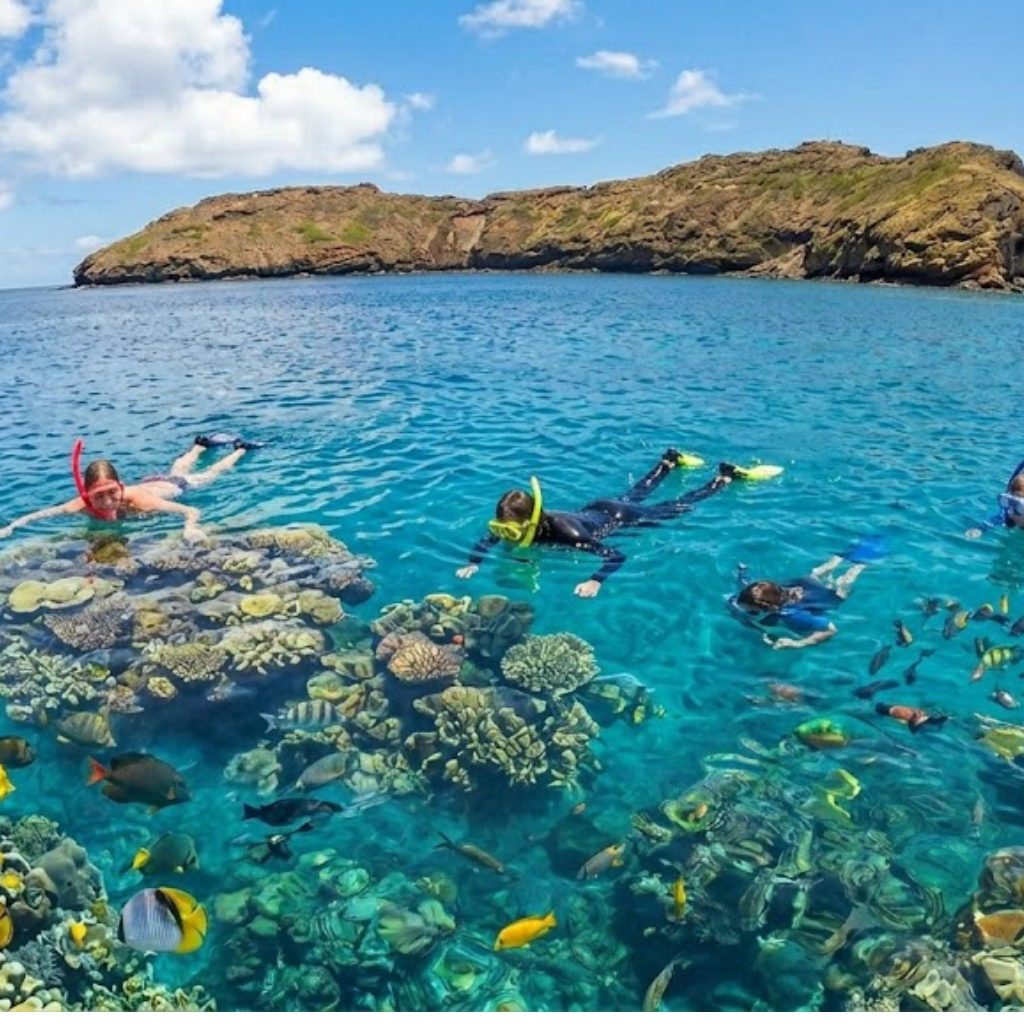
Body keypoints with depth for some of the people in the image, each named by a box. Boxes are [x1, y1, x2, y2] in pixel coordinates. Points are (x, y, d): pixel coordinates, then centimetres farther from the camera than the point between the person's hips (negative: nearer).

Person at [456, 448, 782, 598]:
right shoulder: (512, 526, -28)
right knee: (635, 494, 35)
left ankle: (727, 476, 34)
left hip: (617, 517, -6)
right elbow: (486, 541, -12)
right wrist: (474, 563, -31)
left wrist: (596, 581, -65)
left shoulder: (562, 531, -45)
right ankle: (670, 461, 59)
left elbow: (616, 555, -48)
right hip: (595, 510, 6)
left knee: (676, 507, 15)